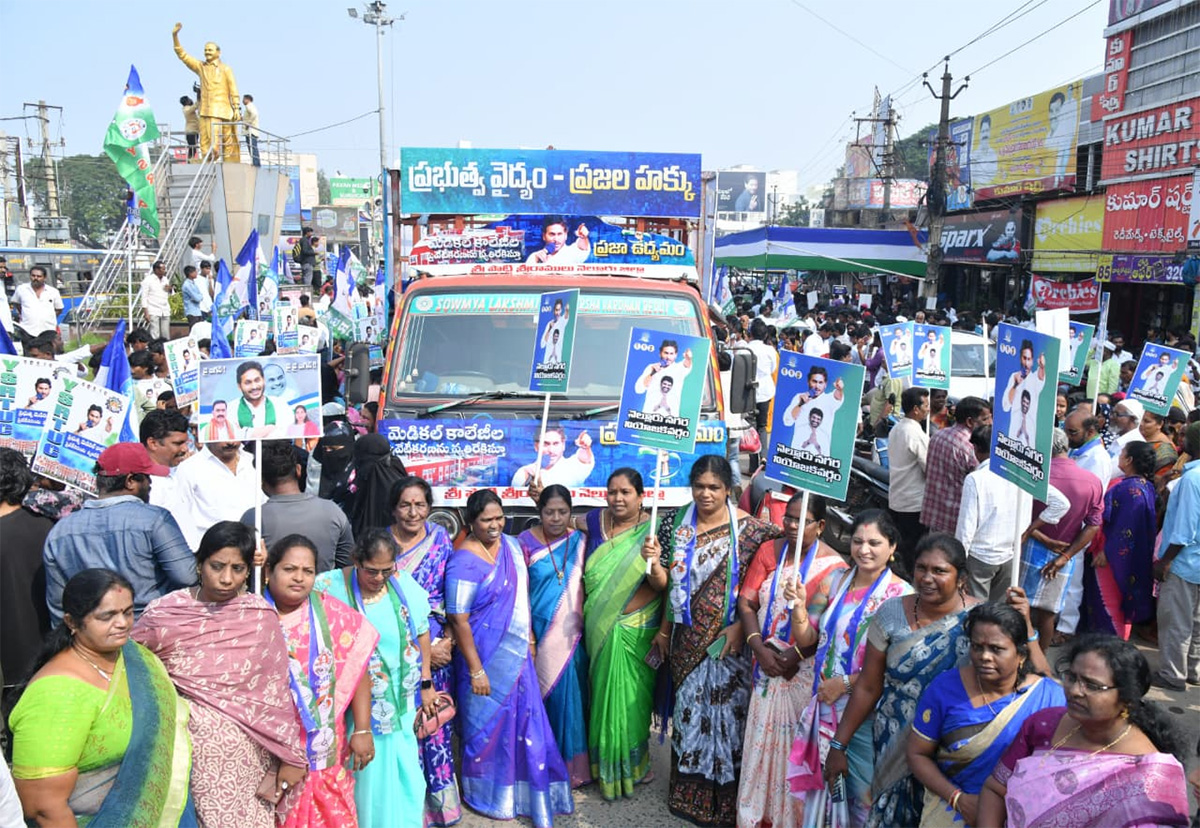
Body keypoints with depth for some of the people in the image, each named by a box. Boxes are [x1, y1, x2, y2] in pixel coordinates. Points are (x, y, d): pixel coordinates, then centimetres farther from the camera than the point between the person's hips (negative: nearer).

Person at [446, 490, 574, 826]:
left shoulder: (512, 544, 0)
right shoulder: (464, 562, -21)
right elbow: (459, 620, -19)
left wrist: (530, 639, 12)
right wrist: (475, 670, -18)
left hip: (517, 652, 6)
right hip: (487, 658, -6)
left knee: (525, 720, 14)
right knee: (488, 723, 10)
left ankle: (523, 789, 33)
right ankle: (487, 794, 31)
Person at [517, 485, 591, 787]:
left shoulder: (580, 541, 2)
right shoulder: (525, 542, -5)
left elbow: (588, 584, 6)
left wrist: (586, 626, 0)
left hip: (571, 635, 2)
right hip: (539, 635, -2)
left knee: (570, 696, 7)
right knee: (543, 695, 5)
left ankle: (572, 765, 23)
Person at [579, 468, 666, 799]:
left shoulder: (651, 531, -13)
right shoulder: (594, 521, -3)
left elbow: (661, 585, -18)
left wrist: (654, 563, -37)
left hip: (636, 631, -3)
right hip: (600, 630, 3)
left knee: (630, 696, 8)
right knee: (604, 694, 15)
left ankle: (630, 766, 32)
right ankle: (605, 764, 37)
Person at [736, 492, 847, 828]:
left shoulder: (832, 566, -11)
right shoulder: (769, 550, 1)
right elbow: (746, 601, -1)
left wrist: (794, 656, -17)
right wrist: (759, 648, -12)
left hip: (804, 670, -4)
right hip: (767, 662, 4)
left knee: (796, 741, 3)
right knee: (762, 735, 11)